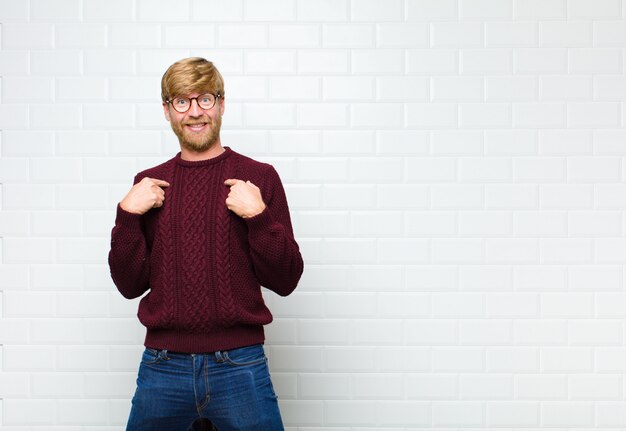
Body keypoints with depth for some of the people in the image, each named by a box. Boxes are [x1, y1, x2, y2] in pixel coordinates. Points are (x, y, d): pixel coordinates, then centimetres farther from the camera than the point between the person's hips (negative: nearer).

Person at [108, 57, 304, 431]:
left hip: (240, 365, -2)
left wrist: (258, 215, -16)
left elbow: (285, 281, -2)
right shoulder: (149, 186, 7)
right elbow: (130, 285, 5)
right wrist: (127, 214, -7)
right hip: (162, 367, 3)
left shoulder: (259, 177, -1)